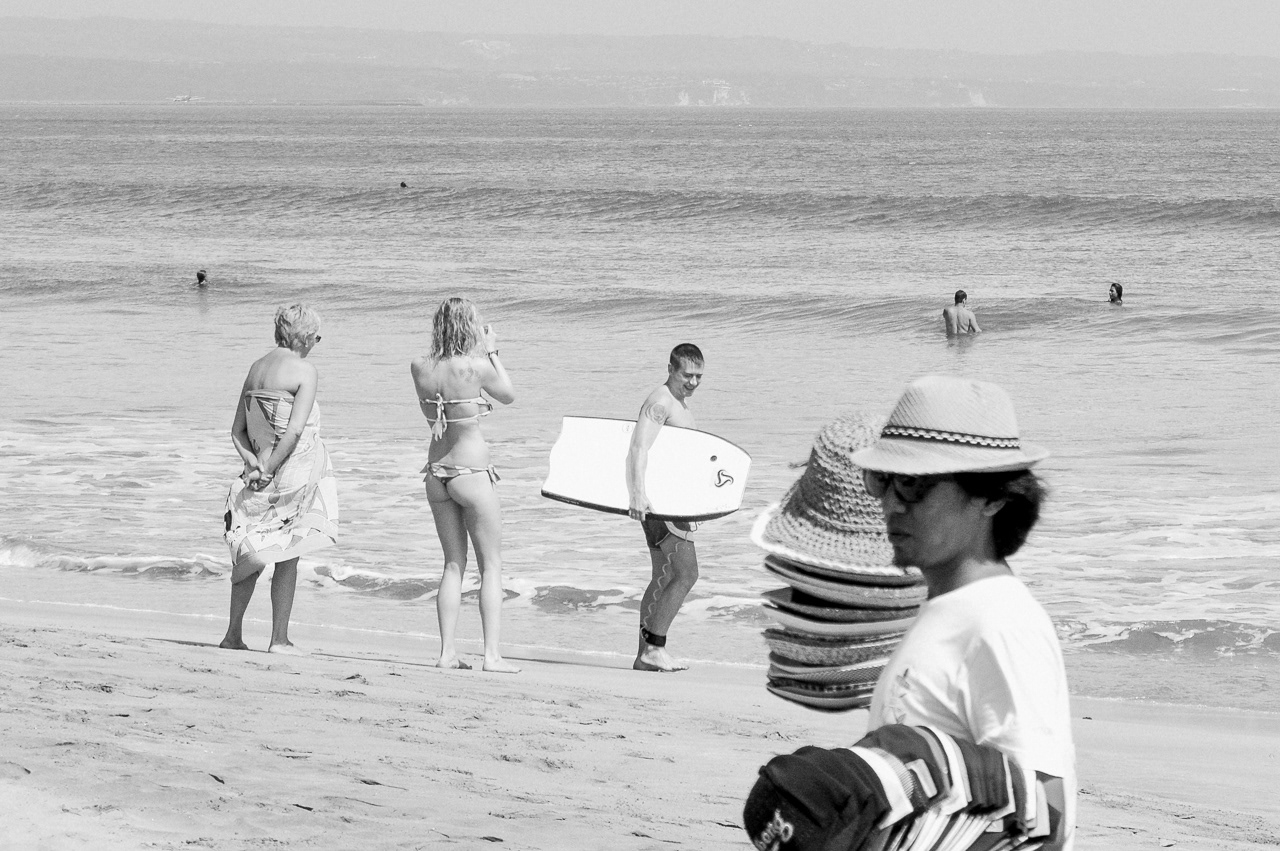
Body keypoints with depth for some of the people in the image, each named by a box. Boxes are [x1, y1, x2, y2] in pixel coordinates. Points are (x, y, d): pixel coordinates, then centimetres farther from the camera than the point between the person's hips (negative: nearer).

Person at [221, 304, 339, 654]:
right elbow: (295, 430, -19)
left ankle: (234, 634, 15)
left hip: (261, 471, 6)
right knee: (287, 557, 2)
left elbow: (237, 431, 9)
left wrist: (254, 463, 0)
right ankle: (279, 639, 4)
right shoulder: (304, 372, -10)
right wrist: (269, 469, -12)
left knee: (253, 557, 14)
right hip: (294, 473, -6)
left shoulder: (256, 368, 10)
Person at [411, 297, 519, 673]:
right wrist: (491, 353, 10)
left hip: (437, 473, 5)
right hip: (472, 472, -5)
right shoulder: (476, 367, -16)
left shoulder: (420, 368, -2)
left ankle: (447, 651, 8)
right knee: (491, 565, 4)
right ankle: (492, 653, -1)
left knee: (453, 564, 14)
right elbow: (509, 395, 2)